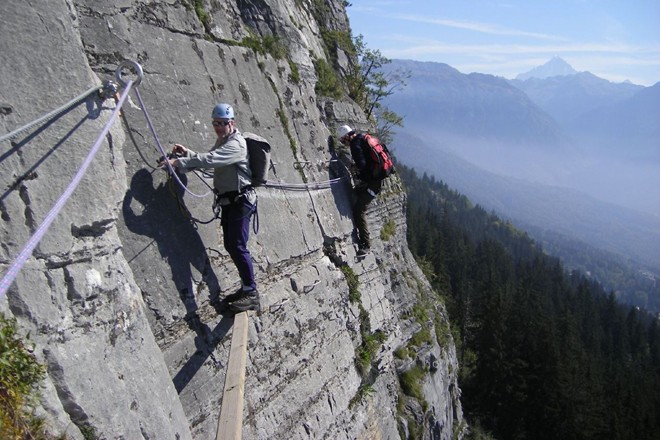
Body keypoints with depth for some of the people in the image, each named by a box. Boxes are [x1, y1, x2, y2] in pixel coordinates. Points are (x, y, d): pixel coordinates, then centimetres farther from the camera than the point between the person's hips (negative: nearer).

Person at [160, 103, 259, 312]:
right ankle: (246, 287, 22)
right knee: (231, 245, 12)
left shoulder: (235, 144, -17)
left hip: (240, 201, -10)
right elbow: (208, 159, 20)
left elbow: (209, 160, -30)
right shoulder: (222, 141, 17)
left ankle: (251, 294, -8)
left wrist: (178, 161, -33)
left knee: (238, 246, -13)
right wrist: (187, 153, 3)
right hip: (229, 201, 10)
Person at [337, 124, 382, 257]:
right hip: (377, 178, 10)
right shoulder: (363, 138, 14)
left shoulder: (355, 143, -14)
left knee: (359, 210, -9)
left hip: (371, 182, -10)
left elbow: (361, 164, -25)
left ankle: (366, 245, -8)